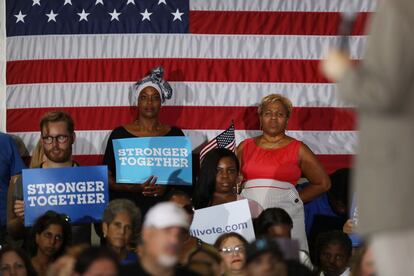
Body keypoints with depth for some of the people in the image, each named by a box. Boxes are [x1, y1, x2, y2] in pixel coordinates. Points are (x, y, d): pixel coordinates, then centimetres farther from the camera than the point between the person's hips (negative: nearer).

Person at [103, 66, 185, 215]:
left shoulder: (175, 134, 12)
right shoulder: (120, 134, 7)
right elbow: (107, 178, 5)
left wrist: (166, 187, -6)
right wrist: (134, 188, -11)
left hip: (163, 207, 1)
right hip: (127, 207, -1)